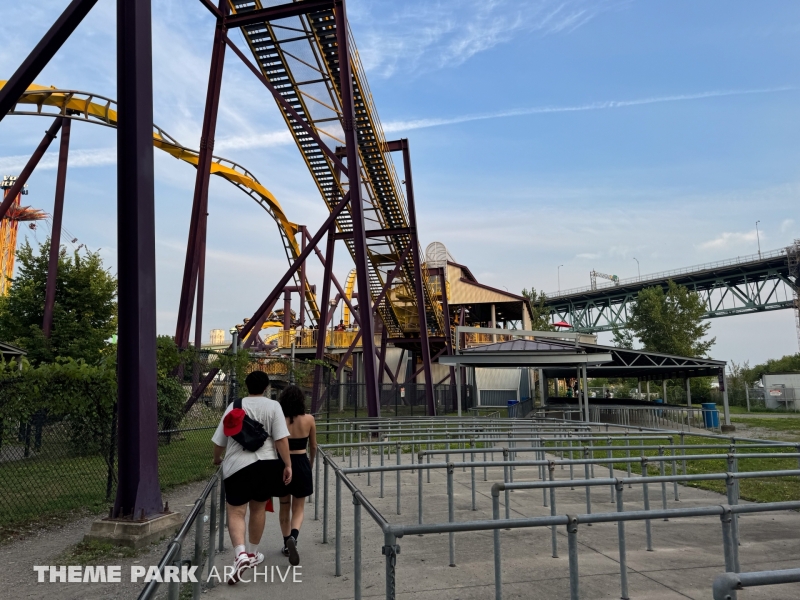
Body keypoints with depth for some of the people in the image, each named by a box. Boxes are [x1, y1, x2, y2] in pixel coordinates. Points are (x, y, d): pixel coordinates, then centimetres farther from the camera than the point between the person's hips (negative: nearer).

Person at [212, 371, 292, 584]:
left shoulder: (234, 406, 7)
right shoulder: (272, 406, 0)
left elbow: (219, 440, 12)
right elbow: (281, 439, -9)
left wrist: (217, 459, 30)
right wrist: (287, 464, -4)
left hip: (237, 464, 0)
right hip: (266, 463, 1)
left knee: (236, 513, 2)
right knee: (258, 509, 17)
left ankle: (240, 554, -19)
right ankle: (252, 553, 30)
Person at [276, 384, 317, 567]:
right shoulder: (309, 420, -6)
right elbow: (313, 447, 6)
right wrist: (310, 465, 23)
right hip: (301, 464, 0)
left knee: (284, 507, 20)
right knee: (298, 509, 9)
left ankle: (286, 544, 28)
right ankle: (293, 537, -17)